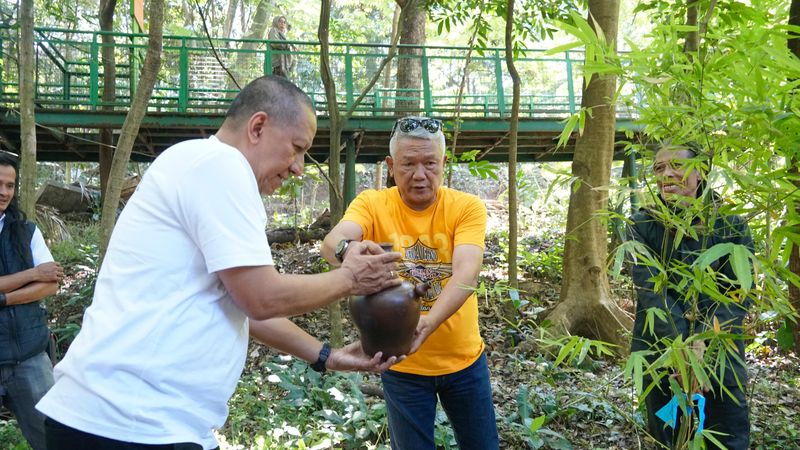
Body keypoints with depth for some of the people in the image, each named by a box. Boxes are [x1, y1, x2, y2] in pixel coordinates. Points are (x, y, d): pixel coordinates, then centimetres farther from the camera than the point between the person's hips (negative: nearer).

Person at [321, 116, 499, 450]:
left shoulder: (467, 207, -11)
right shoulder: (372, 203, -10)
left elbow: (466, 273, -26)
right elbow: (332, 241, -30)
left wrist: (426, 324, -44)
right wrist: (348, 249, -55)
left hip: (464, 358, 1)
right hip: (402, 364, -1)